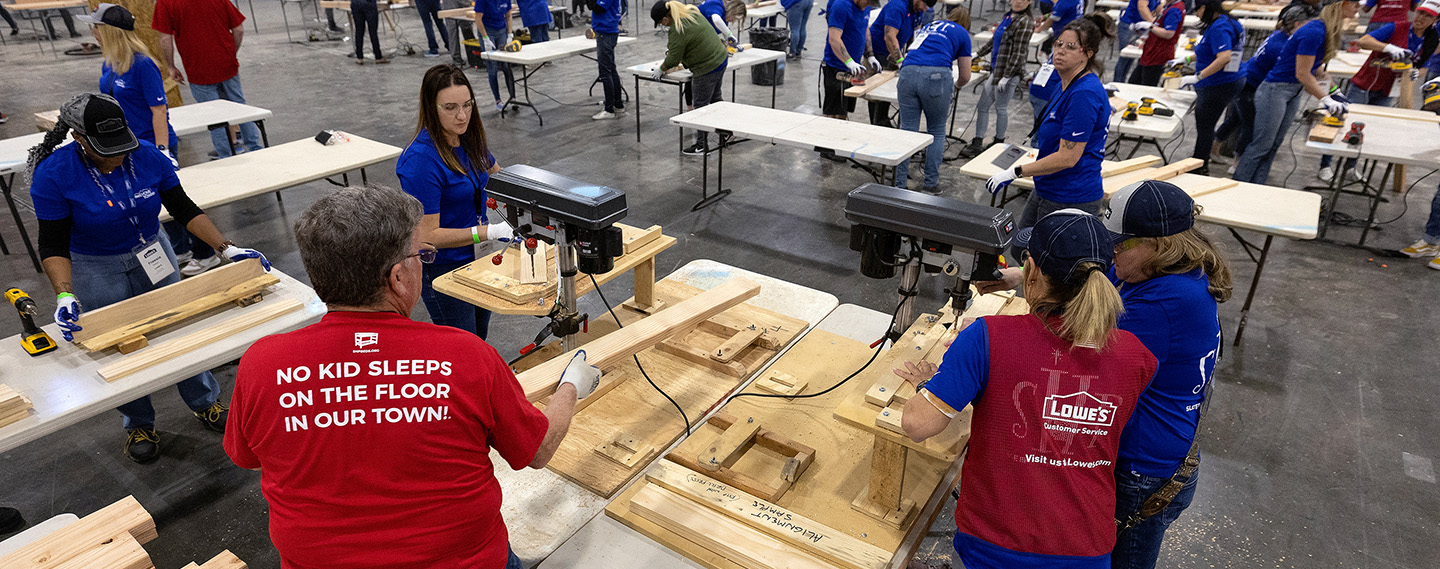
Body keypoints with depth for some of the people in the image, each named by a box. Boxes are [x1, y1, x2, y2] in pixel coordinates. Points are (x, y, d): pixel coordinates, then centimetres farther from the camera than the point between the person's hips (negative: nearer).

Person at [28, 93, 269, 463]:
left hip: (154, 256, 2)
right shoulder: (53, 174, -20)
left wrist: (227, 249, -15)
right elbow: (53, 244, -17)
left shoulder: (148, 156, -14)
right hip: (97, 272, -2)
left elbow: (185, 210, -6)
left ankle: (204, 403, 31)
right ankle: (138, 425, 31)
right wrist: (65, 296, -31)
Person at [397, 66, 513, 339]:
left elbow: (495, 174, 18)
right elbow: (428, 235, -25)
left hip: (477, 255, 8)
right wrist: (490, 232, -31)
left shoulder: (469, 137, -2)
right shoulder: (421, 160, -26)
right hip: (442, 267, -8)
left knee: (480, 338, 22)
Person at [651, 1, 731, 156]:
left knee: (701, 106, 2)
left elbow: (673, 59, -14)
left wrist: (660, 70, 2)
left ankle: (702, 145, 11)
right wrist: (670, 44, 23)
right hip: (720, 57, 10)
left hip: (707, 69, -10)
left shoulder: (678, 30, -22)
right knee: (715, 99, 22)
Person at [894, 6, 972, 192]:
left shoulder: (928, 26, 33)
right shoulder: (962, 34, 20)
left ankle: (900, 184, 2)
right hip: (936, 76, -3)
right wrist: (955, 86, 44)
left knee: (907, 130, 4)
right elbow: (965, 76, 21)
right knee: (937, 131, 12)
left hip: (908, 72, 3)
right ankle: (930, 183, 11)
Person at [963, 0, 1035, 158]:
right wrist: (978, 54, 23)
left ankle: (999, 143, 17)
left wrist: (1006, 76, -21)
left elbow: (1019, 53, -18)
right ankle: (977, 144, 15)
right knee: (982, 106, 9)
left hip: (1009, 72, -9)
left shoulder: (1025, 22, -14)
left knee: (1001, 108, 2)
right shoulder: (1007, 17, 12)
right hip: (996, 69, 9)